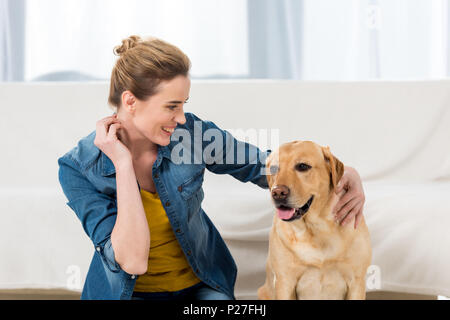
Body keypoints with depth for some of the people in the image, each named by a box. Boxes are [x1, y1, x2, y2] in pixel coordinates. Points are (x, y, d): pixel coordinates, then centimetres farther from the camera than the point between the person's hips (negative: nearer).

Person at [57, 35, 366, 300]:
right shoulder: (79, 169, -19)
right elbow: (132, 260, -27)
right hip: (131, 291, -2)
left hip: (200, 284, 2)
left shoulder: (191, 132, -13)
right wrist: (123, 165, -28)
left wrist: (344, 171, -15)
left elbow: (264, 164, -1)